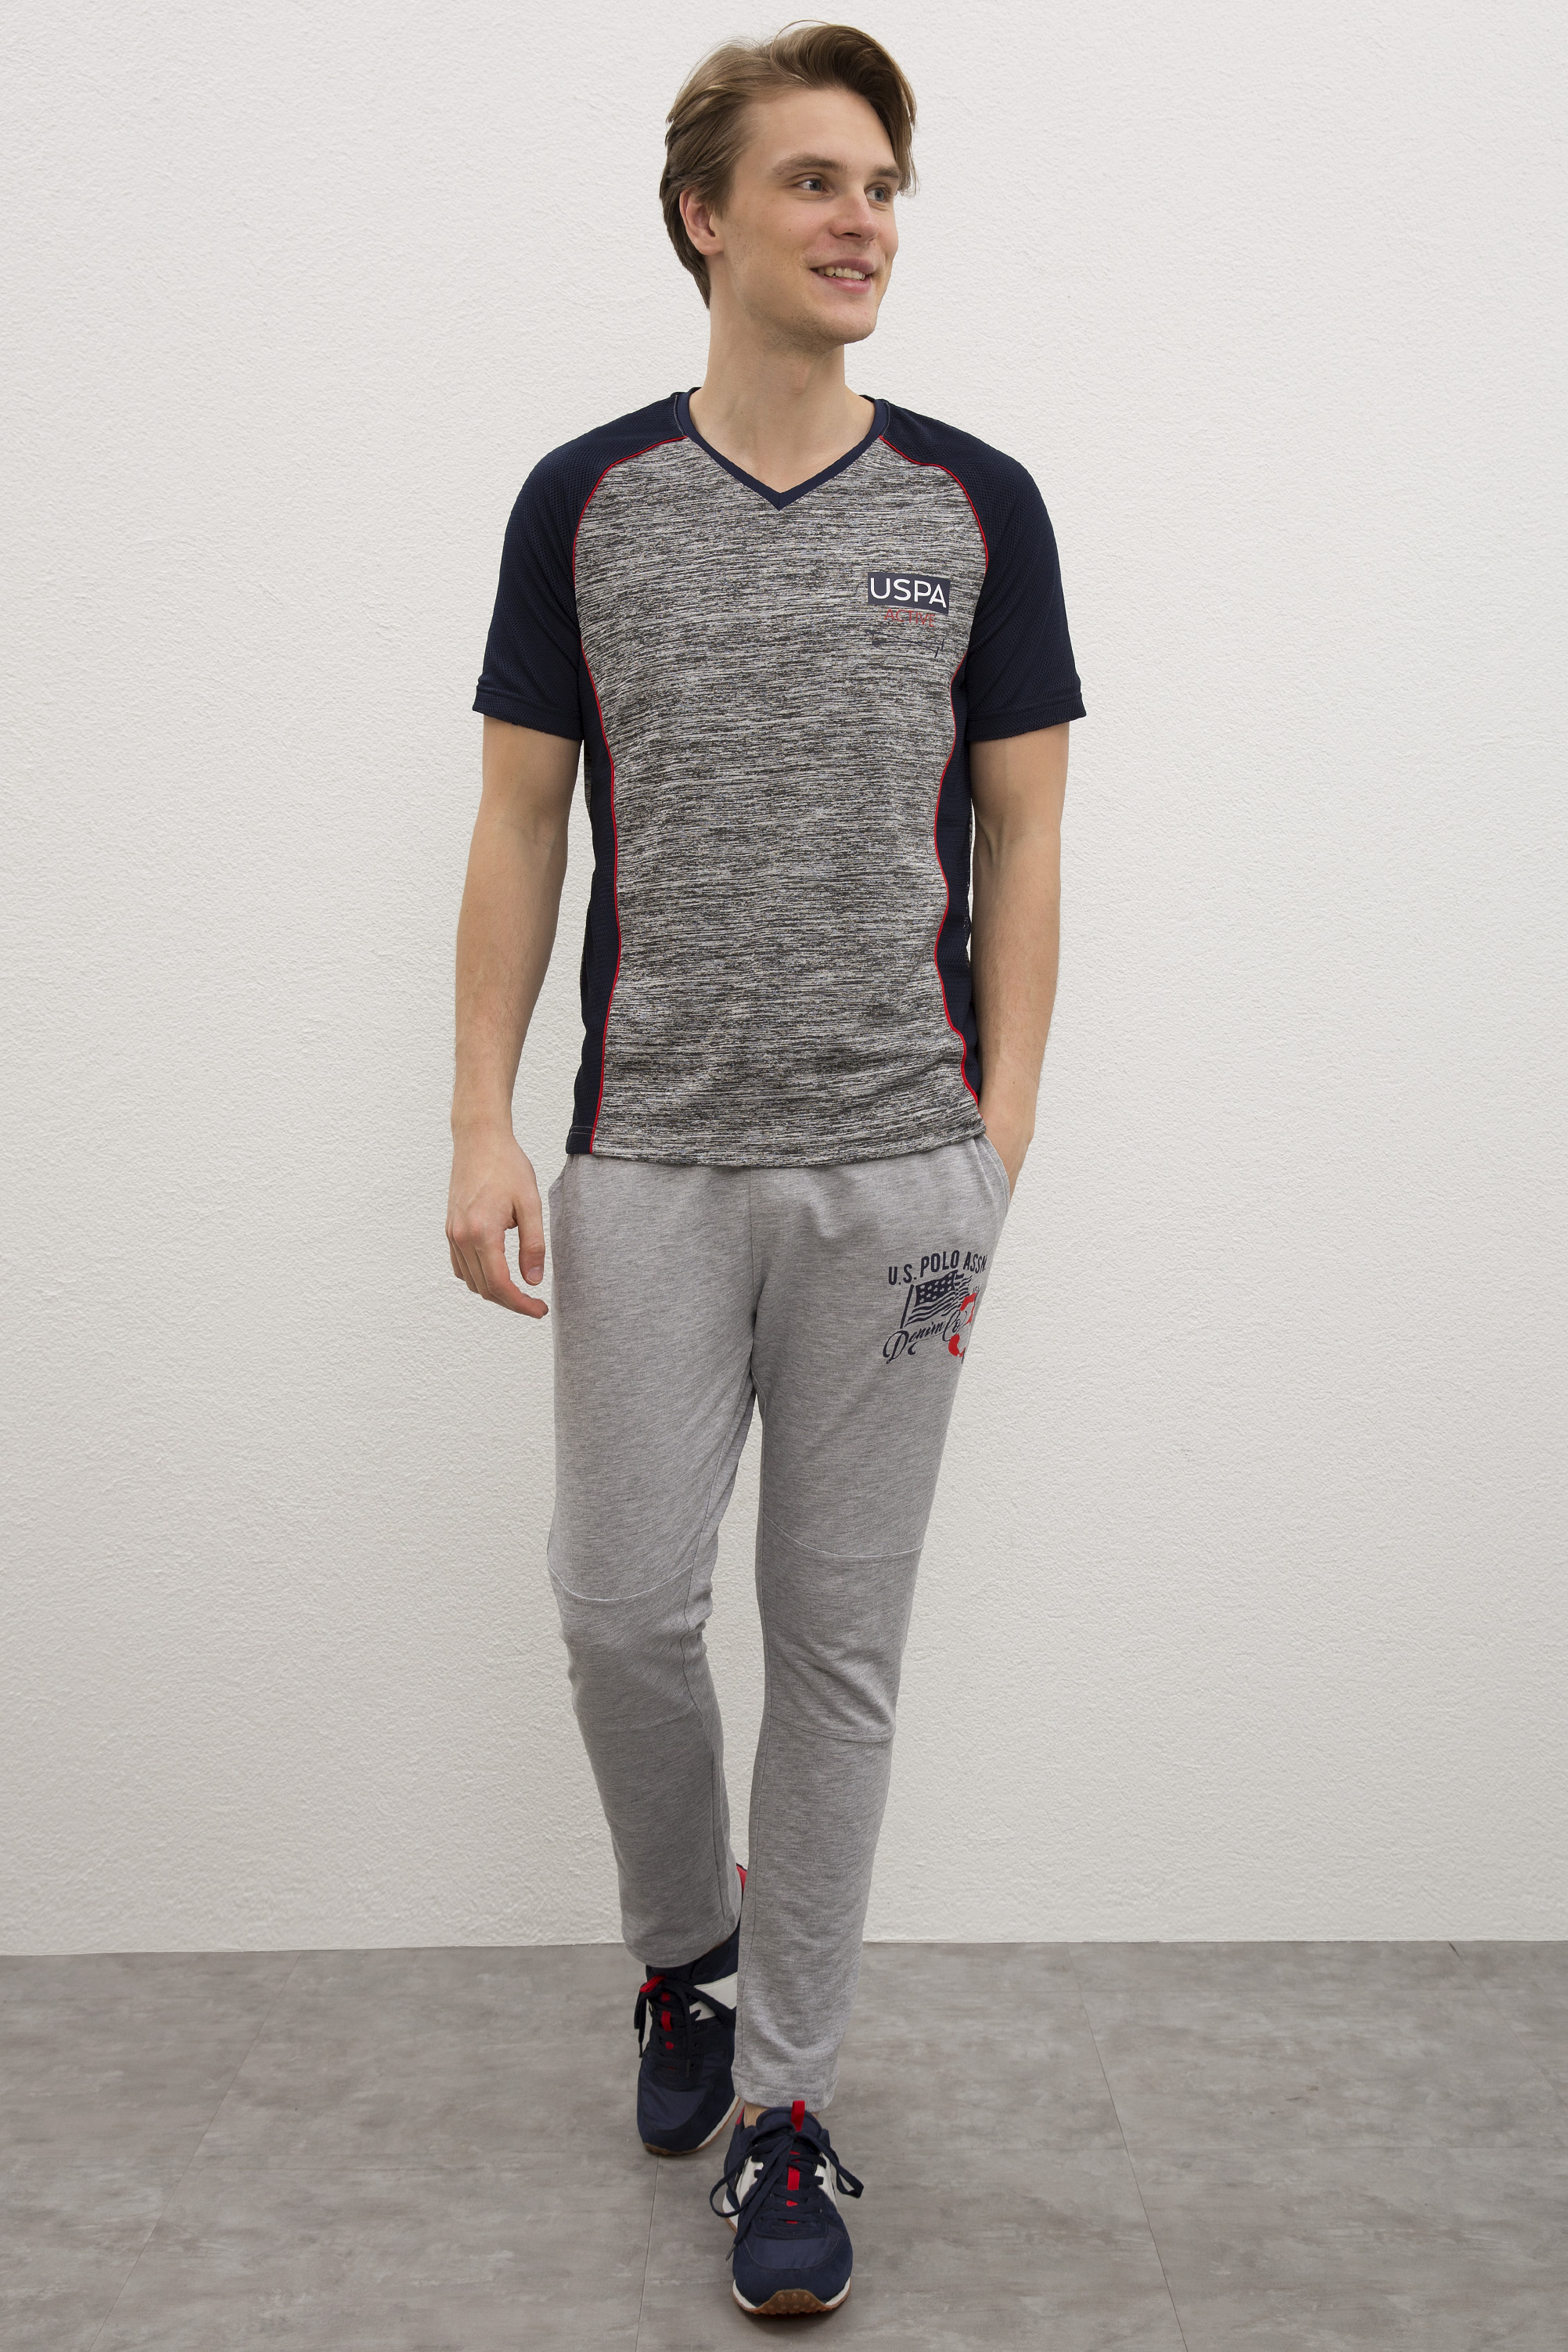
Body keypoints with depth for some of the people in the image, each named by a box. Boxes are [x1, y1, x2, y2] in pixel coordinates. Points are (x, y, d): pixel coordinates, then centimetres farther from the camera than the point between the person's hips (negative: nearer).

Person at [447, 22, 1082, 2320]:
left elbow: (1022, 845, 4)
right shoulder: (584, 499, 4)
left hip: (897, 1167, 0)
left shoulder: (977, 506, 4)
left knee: (839, 1641, 5)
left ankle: (785, 2102, 19)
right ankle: (686, 1951, 32)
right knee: (626, 1606, 2)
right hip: (651, 1163, 1)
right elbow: (521, 831, 5)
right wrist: (483, 1128, -4)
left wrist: (1002, 1141, -5)